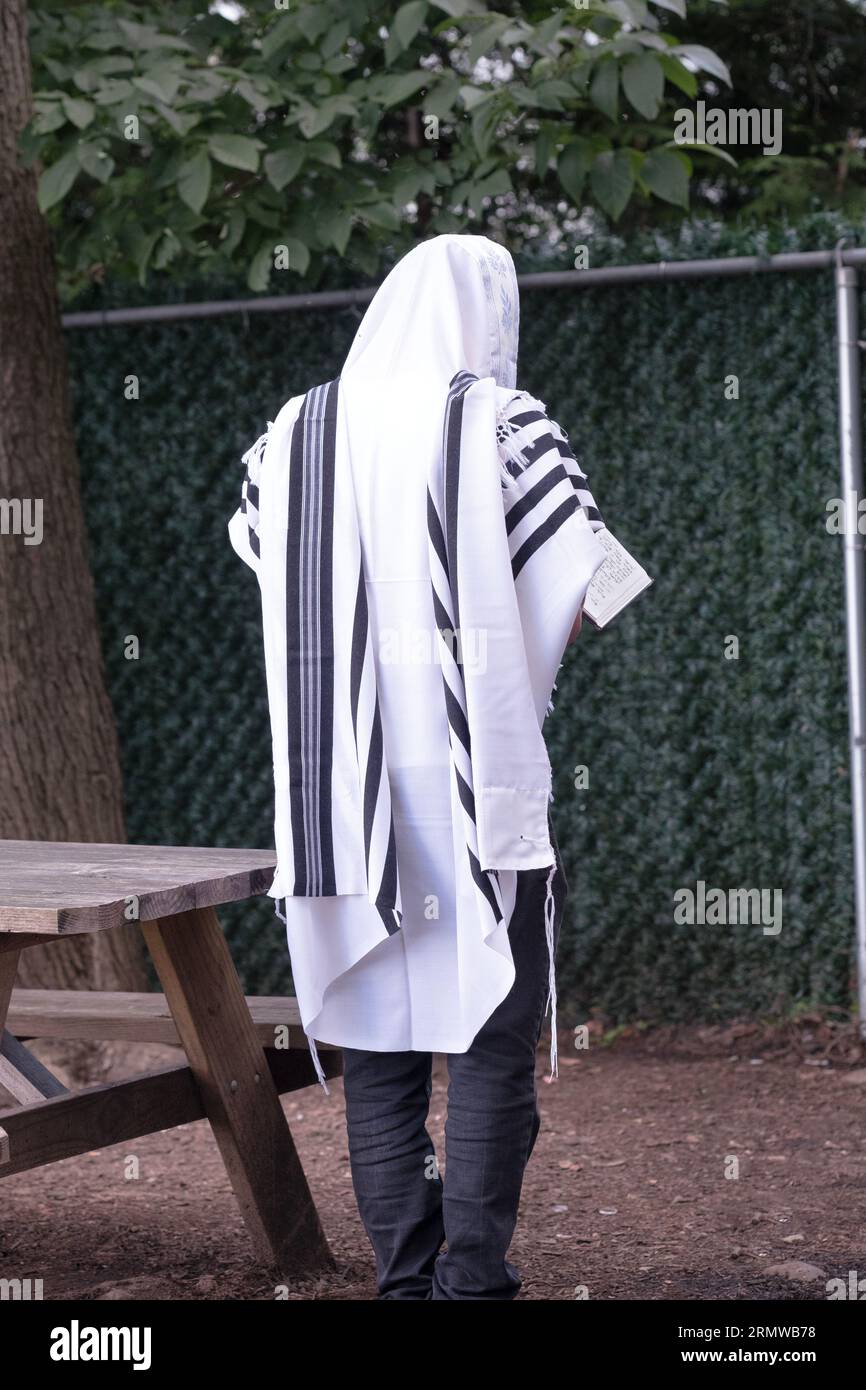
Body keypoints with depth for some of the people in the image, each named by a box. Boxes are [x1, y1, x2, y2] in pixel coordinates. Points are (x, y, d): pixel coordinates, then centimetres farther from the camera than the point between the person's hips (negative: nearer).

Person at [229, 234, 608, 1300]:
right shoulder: (504, 424, -5)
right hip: (476, 784, -4)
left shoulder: (298, 431, 8)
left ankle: (403, 1277, 10)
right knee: (493, 1047, 2)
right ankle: (472, 1280, -2)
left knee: (377, 1049, 9)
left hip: (339, 791, 4)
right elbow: (566, 607, -10)